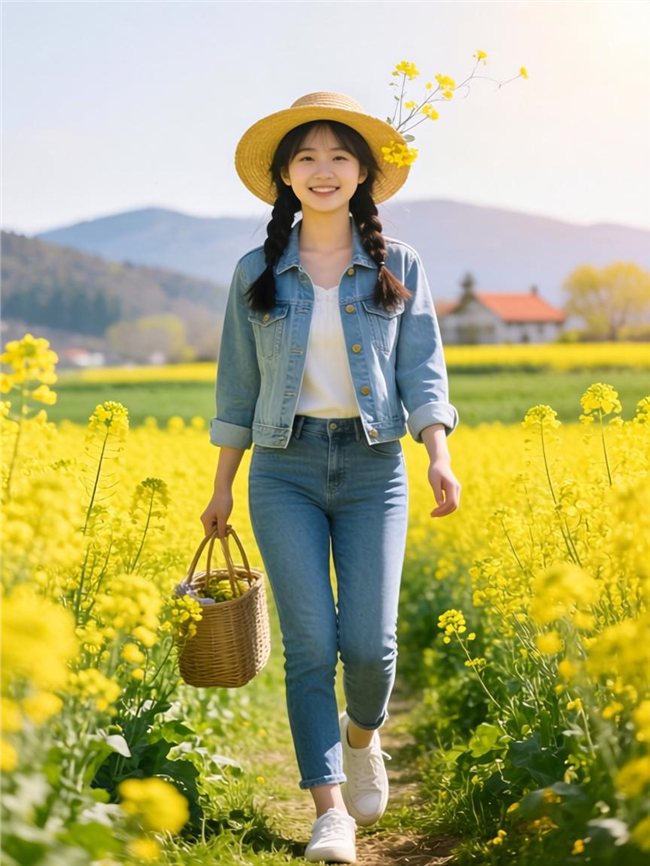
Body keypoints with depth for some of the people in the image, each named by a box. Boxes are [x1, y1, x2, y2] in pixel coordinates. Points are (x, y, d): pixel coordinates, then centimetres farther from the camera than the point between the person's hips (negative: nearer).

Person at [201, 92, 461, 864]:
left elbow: (423, 375, 0)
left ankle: (362, 735, 27)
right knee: (309, 643, -8)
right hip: (285, 468, 0)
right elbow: (238, 386, 10)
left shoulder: (399, 267, 4)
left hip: (373, 468, 0)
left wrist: (439, 457, -16)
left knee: (369, 639, -7)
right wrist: (221, 486, 11)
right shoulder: (256, 272, 6)